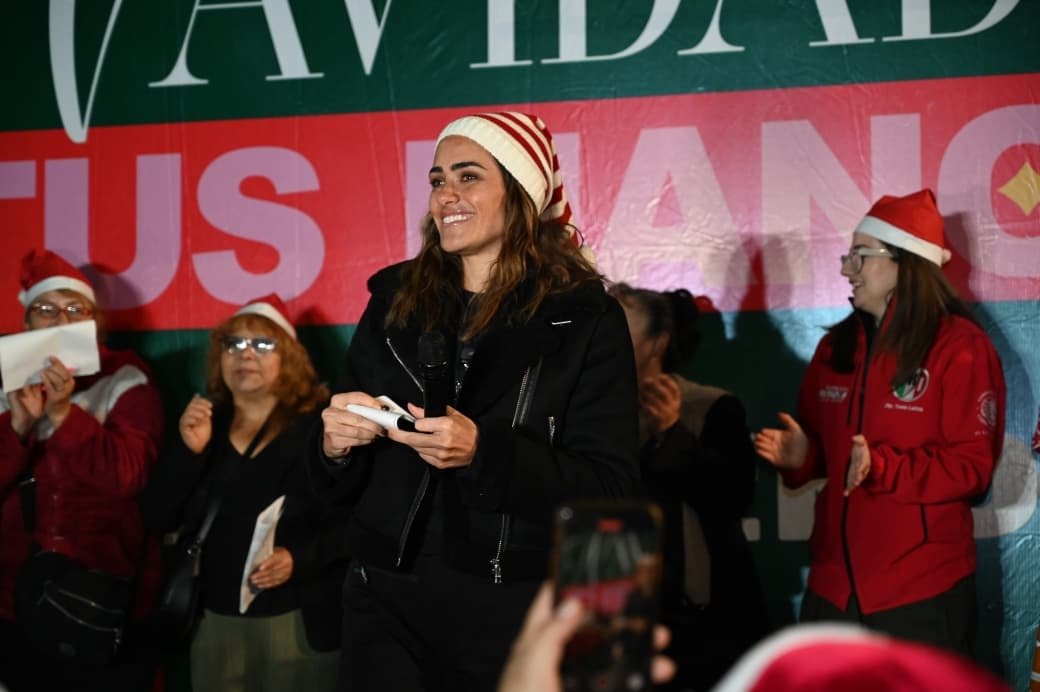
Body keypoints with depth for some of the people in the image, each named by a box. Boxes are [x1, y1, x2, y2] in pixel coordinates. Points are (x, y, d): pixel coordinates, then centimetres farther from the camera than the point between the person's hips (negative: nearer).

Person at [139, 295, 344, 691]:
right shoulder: (202, 425, 9)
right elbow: (158, 519, 2)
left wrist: (299, 559, -25)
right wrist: (188, 450, -10)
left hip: (300, 622, -4)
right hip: (214, 623, 4)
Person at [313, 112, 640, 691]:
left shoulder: (584, 317, -5)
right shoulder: (394, 302, 7)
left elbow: (610, 487, -12)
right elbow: (342, 486, 13)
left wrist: (483, 452, -23)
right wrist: (335, 445, -9)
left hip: (518, 613, -3)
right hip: (388, 603, 3)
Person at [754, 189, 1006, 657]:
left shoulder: (960, 347, -10)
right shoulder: (836, 346, 10)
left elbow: (972, 466, -14)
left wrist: (880, 467, -25)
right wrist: (800, 455, -5)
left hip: (923, 588, -6)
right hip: (835, 582, 6)